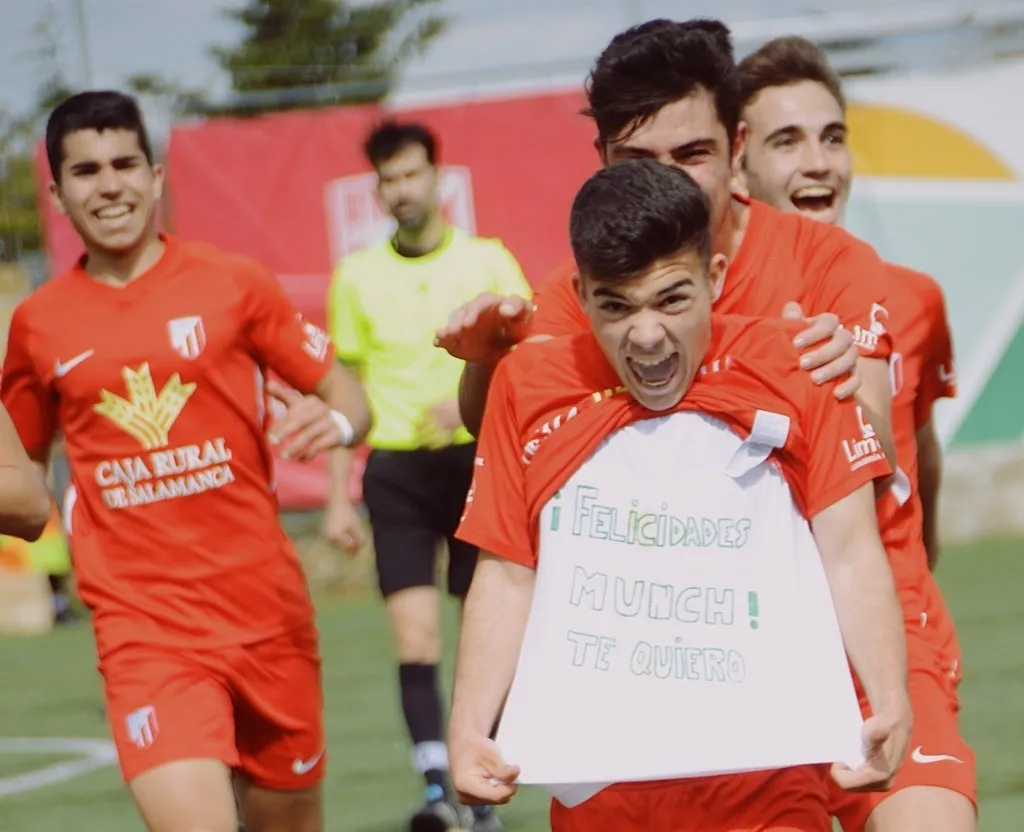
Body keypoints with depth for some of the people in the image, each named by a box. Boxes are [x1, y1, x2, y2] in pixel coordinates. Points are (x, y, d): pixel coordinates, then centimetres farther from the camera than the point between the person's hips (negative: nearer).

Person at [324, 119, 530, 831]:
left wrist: (473, 400, -21)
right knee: (415, 632, -13)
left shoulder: (489, 261, 2)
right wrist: (338, 499, 7)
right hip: (398, 471, 0)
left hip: (477, 463, 0)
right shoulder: (358, 276, 7)